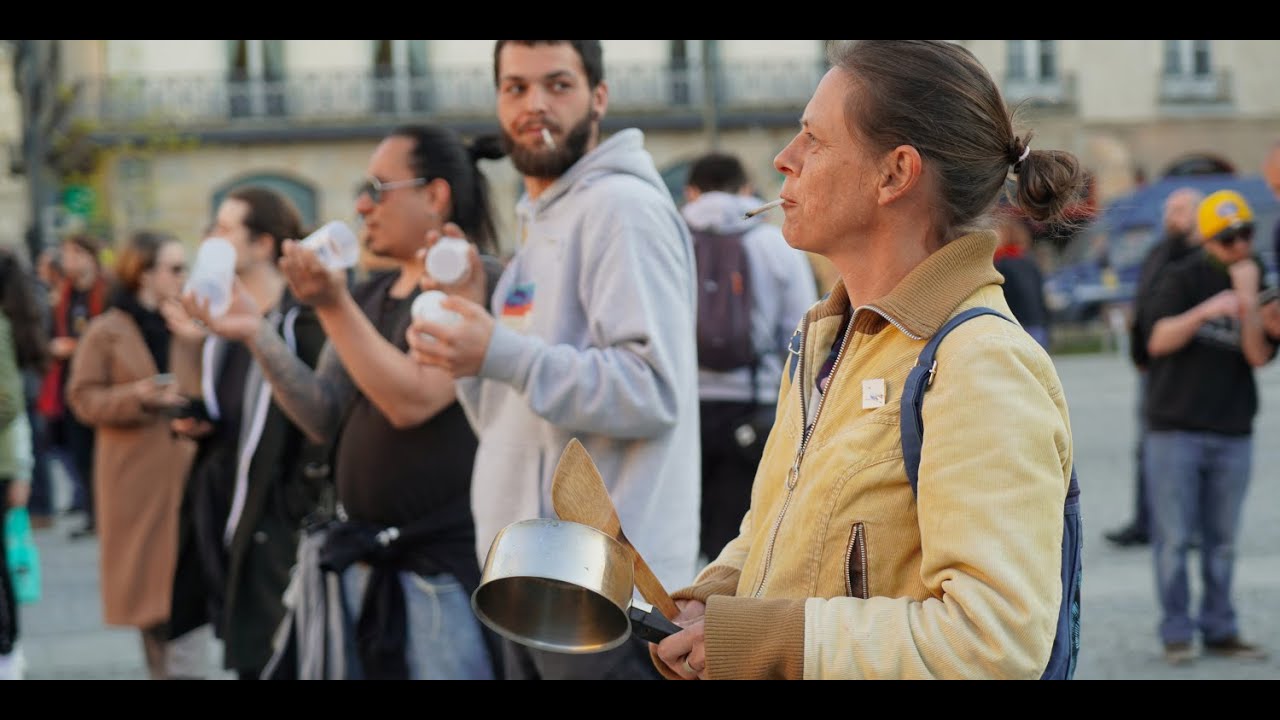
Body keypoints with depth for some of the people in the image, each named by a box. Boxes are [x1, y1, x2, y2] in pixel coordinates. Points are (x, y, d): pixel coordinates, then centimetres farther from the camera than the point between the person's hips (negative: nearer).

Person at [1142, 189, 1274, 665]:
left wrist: (1248, 301, -16)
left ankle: (1219, 630, 15)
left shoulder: (1259, 286, 7)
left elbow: (1259, 357, -5)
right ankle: (1176, 634, 2)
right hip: (1175, 429, -3)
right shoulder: (1183, 278, -2)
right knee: (1174, 537, -3)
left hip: (1232, 433, 3)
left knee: (1222, 540, 7)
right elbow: (1158, 340, -12)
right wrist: (1205, 311, -26)